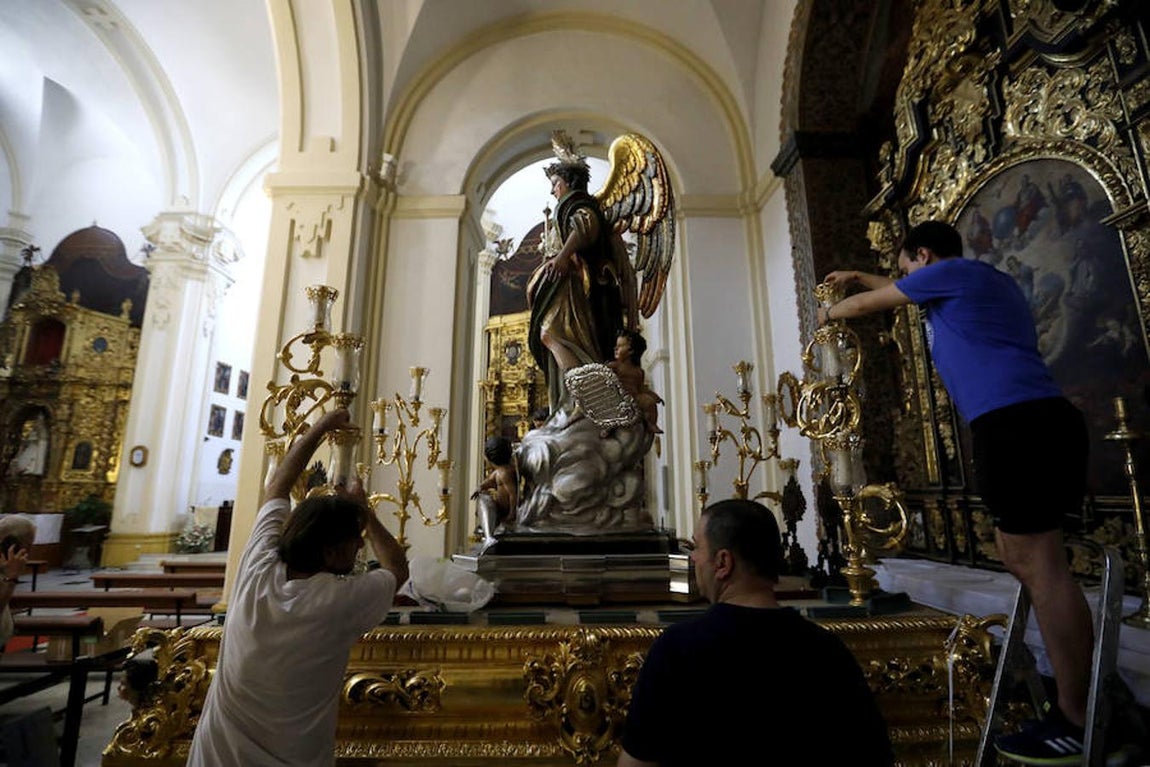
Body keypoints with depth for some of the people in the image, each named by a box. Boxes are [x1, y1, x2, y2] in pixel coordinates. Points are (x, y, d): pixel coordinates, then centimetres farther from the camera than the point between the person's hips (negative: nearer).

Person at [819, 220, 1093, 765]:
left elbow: (868, 305, 10)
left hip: (1015, 422, -10)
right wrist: (858, 275, 50)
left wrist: (829, 313, 30)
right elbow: (913, 295, 44)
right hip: (1034, 420, 10)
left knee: (1040, 565, -8)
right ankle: (1086, 687, 20)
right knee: (1020, 557, 14)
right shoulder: (982, 283, 27)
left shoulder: (952, 270, 2)